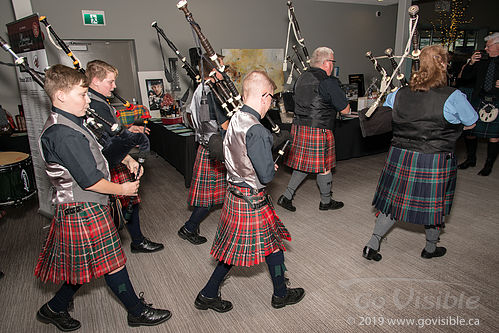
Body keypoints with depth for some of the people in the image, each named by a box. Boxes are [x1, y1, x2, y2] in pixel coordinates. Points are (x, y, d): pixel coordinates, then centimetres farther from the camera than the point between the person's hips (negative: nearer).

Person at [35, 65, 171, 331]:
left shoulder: (69, 123, 9)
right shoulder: (63, 134, -24)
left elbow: (97, 150, 21)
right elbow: (89, 180, -24)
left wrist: (126, 159, 7)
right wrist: (122, 189, -10)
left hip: (84, 208, 10)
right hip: (83, 209, -10)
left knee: (82, 266, 22)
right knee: (112, 263, 4)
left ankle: (54, 309, 40)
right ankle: (138, 312, 21)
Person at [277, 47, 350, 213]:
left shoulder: (301, 78, 11)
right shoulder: (329, 82, -13)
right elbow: (345, 110, -8)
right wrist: (341, 98, 14)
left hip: (299, 128, 8)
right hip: (318, 131, -7)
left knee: (304, 164, 17)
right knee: (324, 167, 9)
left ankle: (286, 196, 16)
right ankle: (326, 201, 25)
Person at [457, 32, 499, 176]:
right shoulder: (482, 63, 11)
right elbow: (465, 76, 15)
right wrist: (471, 63, 1)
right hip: (478, 102, 4)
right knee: (469, 130, 6)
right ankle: (471, 159, 27)